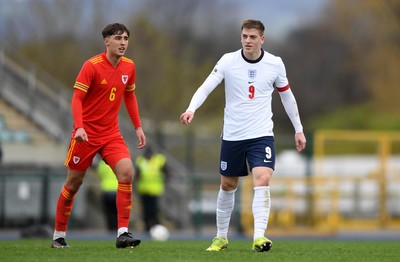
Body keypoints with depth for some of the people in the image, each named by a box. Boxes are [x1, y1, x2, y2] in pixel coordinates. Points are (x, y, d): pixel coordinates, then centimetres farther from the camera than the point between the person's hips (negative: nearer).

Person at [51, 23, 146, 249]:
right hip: (87, 133, -4)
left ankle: (123, 233, -18)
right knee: (74, 183, 4)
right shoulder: (92, 66, -13)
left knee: (126, 172, -18)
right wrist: (79, 127, -30)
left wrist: (138, 127, 14)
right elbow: (77, 98, -16)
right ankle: (59, 235, 20)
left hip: (111, 133, 4)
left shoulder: (129, 67, 4)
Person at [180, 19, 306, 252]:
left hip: (261, 135, -1)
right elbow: (206, 87, -15)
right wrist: (191, 109, -34)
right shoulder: (228, 61, -7)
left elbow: (287, 95, 12)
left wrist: (298, 129, 15)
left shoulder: (275, 64, -3)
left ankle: (259, 237, -26)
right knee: (228, 186, 12)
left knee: (262, 181, -21)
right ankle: (221, 237, 28)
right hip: (232, 136, 1)